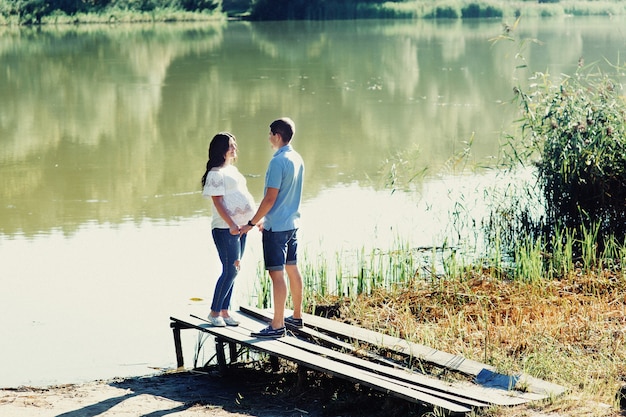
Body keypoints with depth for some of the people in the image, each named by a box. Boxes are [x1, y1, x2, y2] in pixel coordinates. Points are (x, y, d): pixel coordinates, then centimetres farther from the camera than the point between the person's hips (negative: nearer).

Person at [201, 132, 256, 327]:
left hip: (240, 227, 9)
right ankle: (214, 312, 0)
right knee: (230, 270, -10)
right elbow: (218, 202, -16)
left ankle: (224, 311, 14)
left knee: (233, 270, 9)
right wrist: (231, 224, -25)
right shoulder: (216, 174, -9)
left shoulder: (233, 170, 18)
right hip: (225, 229, -9)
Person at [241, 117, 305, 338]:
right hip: (292, 223, 9)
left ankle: (277, 326, -5)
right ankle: (297, 316, 27)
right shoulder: (297, 159, 9)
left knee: (277, 274, -7)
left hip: (276, 227, -9)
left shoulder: (278, 162, -19)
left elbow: (270, 198, -21)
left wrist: (251, 223, -13)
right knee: (292, 269, 17)